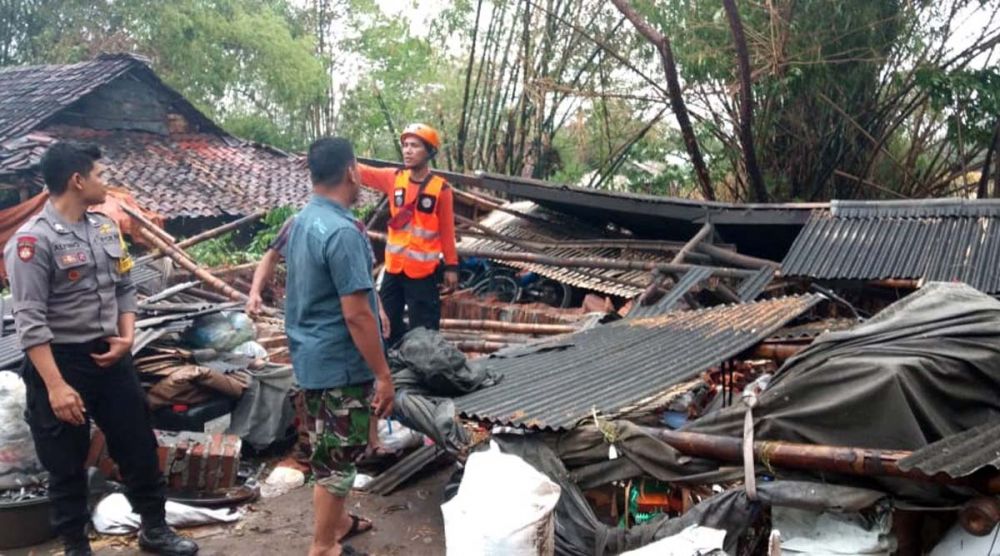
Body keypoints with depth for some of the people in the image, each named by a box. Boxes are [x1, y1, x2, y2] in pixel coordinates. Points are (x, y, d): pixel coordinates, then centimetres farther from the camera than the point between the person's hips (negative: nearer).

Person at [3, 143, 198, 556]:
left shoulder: (105, 228, 5)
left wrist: (127, 336, -2)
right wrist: (55, 385, -23)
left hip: (110, 355, 6)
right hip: (60, 361, -6)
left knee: (139, 445, 14)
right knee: (66, 463, 9)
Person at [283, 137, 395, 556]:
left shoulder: (302, 221, 5)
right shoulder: (342, 232, -25)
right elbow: (356, 315, -25)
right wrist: (383, 375, -19)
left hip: (311, 356, 9)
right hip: (340, 364, -9)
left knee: (326, 448, 23)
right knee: (338, 456, 5)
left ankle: (336, 520, 40)